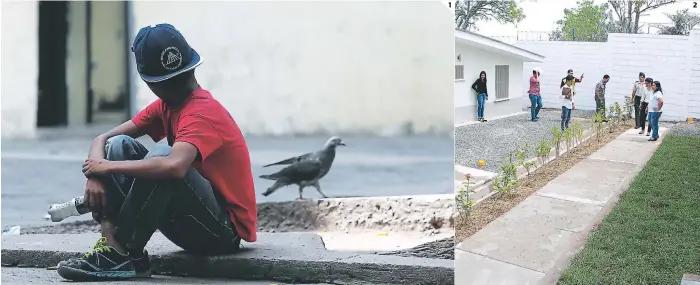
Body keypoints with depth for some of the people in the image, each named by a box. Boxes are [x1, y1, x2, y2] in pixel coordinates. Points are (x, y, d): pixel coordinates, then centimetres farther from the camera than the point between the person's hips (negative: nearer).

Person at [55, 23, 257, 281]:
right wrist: (95, 175, -17)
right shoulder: (164, 107, 6)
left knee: (161, 154, -31)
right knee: (119, 145, -2)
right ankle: (110, 239, -17)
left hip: (225, 230, -8)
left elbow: (174, 166, -39)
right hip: (192, 225, 8)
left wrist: (108, 166, -26)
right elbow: (103, 139, 5)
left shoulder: (202, 113, -20)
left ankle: (124, 254, -20)